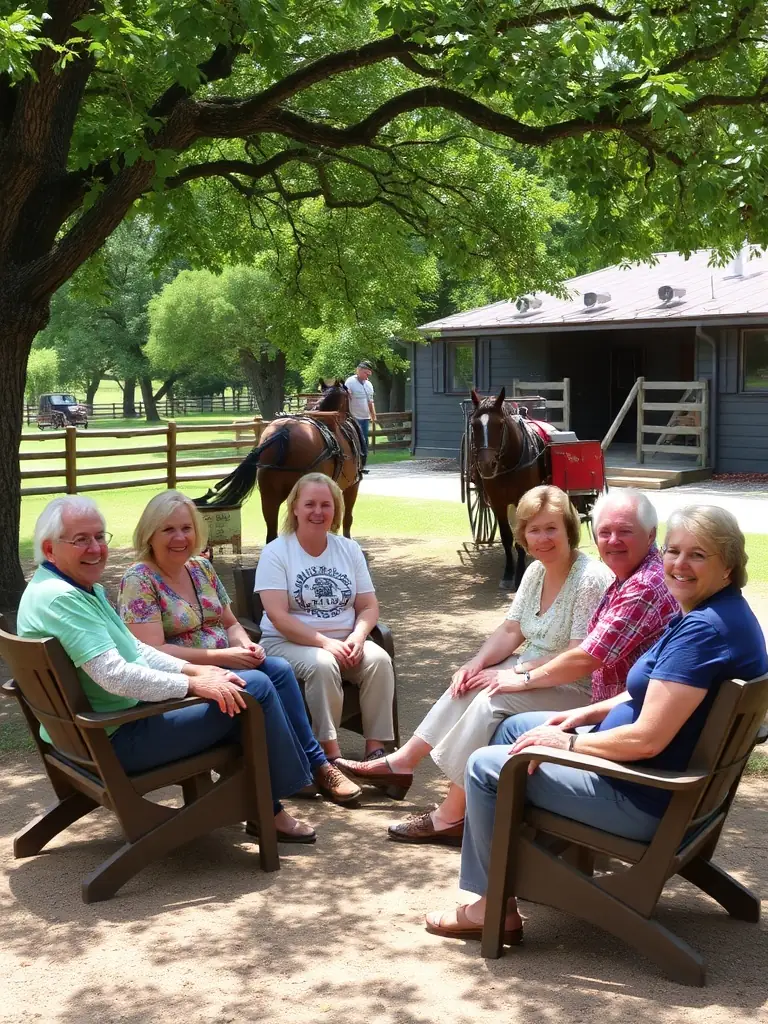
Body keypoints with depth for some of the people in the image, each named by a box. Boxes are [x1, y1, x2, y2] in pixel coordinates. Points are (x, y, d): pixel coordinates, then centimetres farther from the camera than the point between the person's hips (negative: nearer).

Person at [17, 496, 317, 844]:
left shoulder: (85, 589, 11)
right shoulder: (60, 599, -23)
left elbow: (134, 649, 15)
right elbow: (116, 676, -29)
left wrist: (194, 670, 2)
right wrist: (193, 684, -22)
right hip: (119, 738, -11)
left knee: (256, 683, 15)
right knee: (255, 690, -12)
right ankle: (272, 811, 6)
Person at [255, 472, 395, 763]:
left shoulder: (349, 549, 8)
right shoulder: (276, 552, -6)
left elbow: (369, 606, 6)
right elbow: (278, 616, -16)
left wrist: (357, 636, -17)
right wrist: (325, 642, -24)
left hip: (345, 641, 4)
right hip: (289, 642, -4)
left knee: (379, 659, -25)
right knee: (322, 664, -35)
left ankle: (376, 749, -20)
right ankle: (332, 756, -28)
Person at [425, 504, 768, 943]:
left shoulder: (705, 629, -29)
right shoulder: (719, 612, 4)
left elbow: (647, 739, -30)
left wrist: (567, 742, -16)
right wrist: (589, 713, 6)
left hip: (648, 799, -11)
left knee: (485, 766, -2)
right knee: (515, 727, 23)